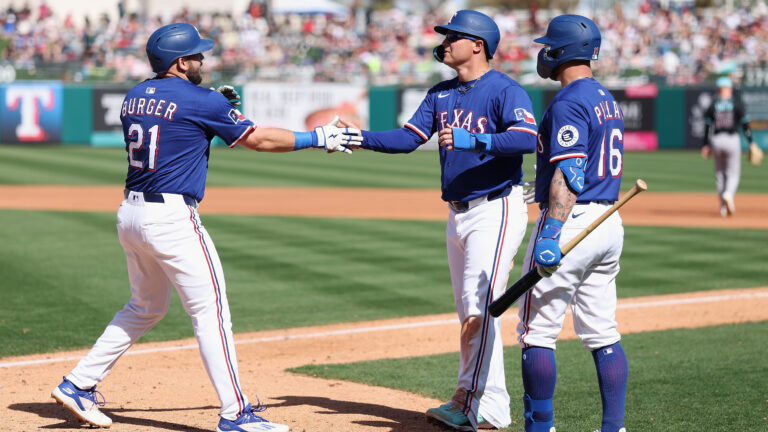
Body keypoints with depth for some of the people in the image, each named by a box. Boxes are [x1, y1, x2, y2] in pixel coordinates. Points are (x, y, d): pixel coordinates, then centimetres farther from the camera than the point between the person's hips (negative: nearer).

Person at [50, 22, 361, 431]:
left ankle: (78, 384, 21)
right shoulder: (200, 101, -10)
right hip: (171, 217, -8)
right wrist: (318, 138, 8)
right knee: (211, 312, -4)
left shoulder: (133, 98, 11)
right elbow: (258, 139, -2)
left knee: (146, 307, 23)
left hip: (130, 214, 8)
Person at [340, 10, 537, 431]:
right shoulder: (440, 94, 13)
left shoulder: (505, 90, -12)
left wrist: (473, 140, -36)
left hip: (496, 210, -9)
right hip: (458, 214, 9)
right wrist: (360, 137, -7)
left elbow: (528, 139, -27)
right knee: (470, 312, 11)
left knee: (479, 306, -13)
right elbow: (407, 138, 6)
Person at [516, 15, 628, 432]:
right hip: (609, 222, 9)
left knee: (537, 331, -2)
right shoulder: (608, 100, 16)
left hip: (571, 221, -9)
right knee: (603, 334, 11)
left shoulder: (567, 103, -14)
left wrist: (550, 234, -29)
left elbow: (570, 174, -24)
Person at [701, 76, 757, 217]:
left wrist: (705, 145, 5)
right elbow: (745, 124, -4)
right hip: (732, 140, -2)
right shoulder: (737, 104, -2)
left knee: (720, 173, 13)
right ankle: (728, 194, -27)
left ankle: (723, 208, 12)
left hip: (716, 141, 2)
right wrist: (751, 142, 2)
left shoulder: (713, 105, 3)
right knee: (733, 173, 5)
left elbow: (707, 127, 1)